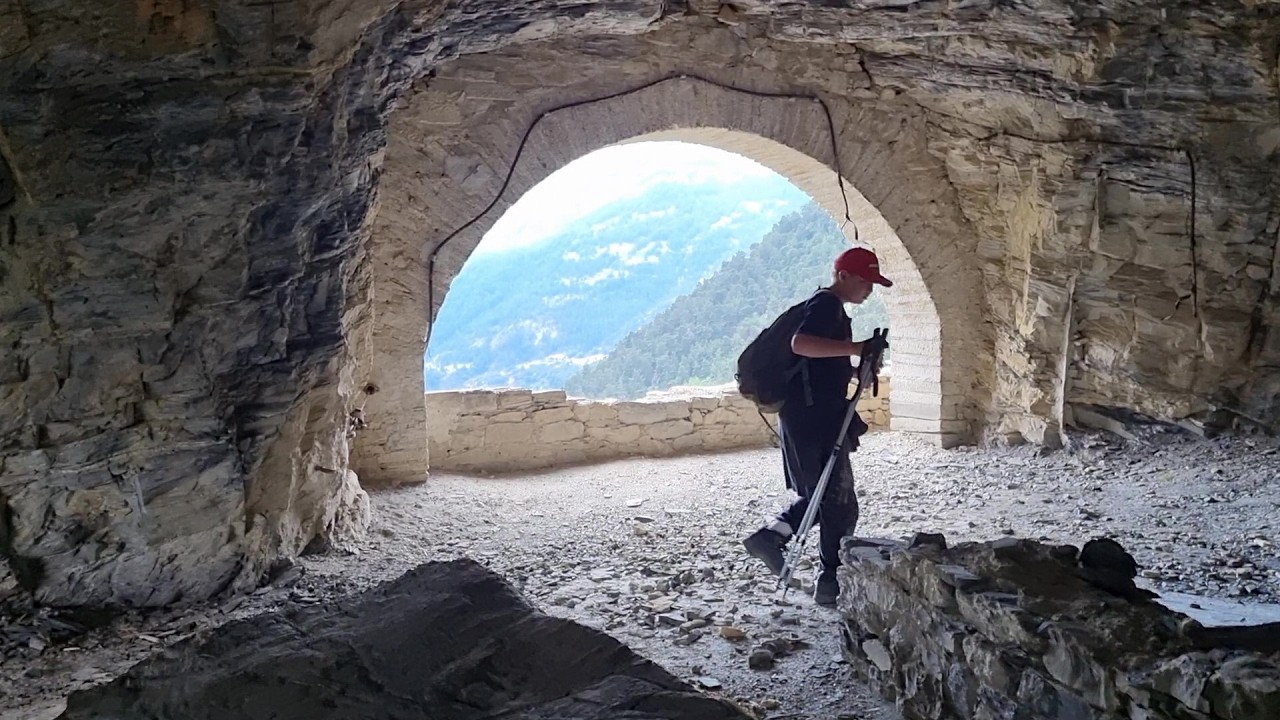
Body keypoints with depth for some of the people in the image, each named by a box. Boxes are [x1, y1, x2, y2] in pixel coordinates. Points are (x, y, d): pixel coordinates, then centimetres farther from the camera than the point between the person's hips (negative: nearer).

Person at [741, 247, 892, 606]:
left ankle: (769, 535, 12)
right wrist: (854, 347, -31)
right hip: (815, 418, -10)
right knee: (840, 504, -1)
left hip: (814, 416, 10)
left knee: (822, 494, 19)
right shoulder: (826, 304, -13)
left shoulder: (829, 307, 19)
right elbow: (800, 343, -31)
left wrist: (855, 369, 15)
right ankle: (831, 582, 7)